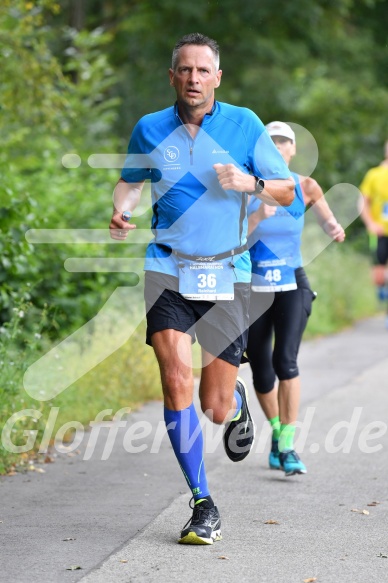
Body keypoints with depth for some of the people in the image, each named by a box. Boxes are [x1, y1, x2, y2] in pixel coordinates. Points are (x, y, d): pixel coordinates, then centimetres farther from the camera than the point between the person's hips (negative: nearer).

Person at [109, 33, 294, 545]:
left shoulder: (244, 124, 1)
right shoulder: (149, 129, 5)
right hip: (169, 271, 1)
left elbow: (287, 192, 6)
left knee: (216, 408, 2)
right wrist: (121, 211, 1)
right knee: (176, 380, -19)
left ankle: (237, 401, 43)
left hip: (227, 274, 0)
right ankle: (203, 505, -8)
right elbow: (130, 181, 22)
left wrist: (250, 183, -15)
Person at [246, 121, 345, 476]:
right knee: (261, 373, 5)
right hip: (254, 289, 0)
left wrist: (334, 228, -13)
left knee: (285, 359, -20)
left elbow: (327, 218, 9)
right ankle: (276, 431, 31)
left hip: (292, 286, 0)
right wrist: (258, 216, -28)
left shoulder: (306, 188, -1)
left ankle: (287, 446, -14)